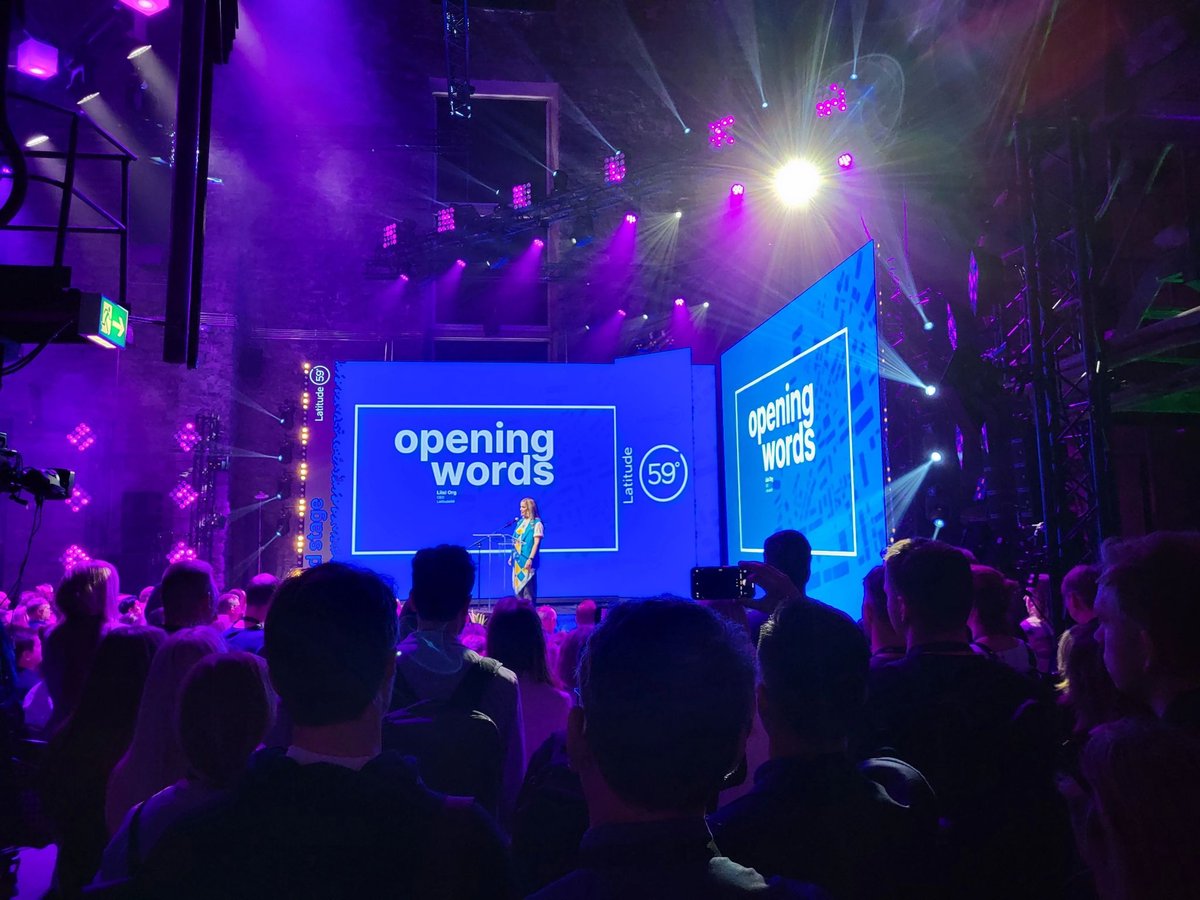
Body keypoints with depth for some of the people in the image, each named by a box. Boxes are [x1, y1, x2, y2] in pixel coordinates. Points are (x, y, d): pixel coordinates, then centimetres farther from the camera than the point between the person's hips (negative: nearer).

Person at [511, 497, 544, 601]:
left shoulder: (536, 523, -7)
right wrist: (512, 556, 17)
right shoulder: (521, 521, 14)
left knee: (528, 588, -5)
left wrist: (530, 559, -21)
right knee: (518, 586, 10)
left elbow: (536, 543, -14)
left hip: (527, 560, -7)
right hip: (518, 560, 7)